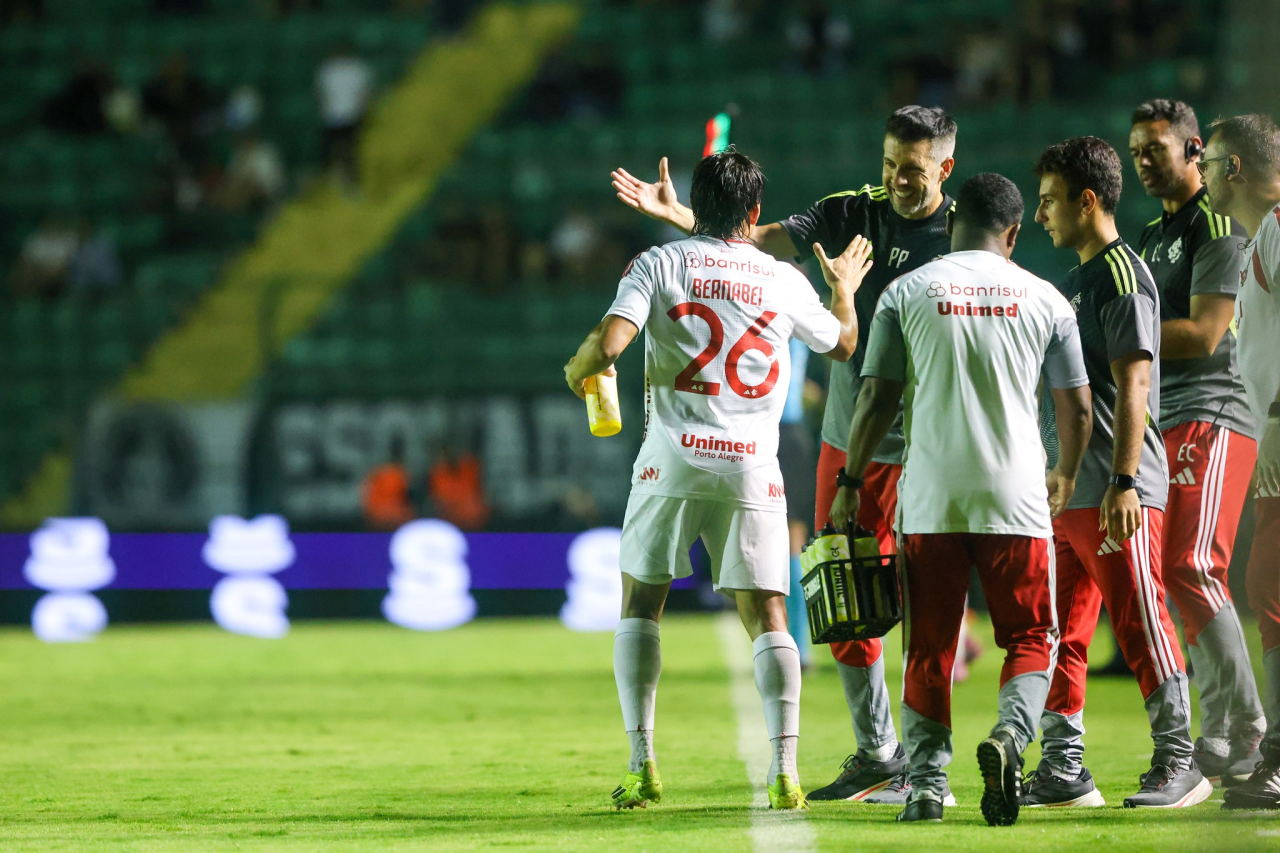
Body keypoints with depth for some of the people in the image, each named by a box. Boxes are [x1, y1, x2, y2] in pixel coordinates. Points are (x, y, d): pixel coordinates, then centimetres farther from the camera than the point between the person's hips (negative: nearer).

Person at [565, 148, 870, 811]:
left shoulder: (659, 264, -1)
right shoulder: (784, 282, 6)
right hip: (752, 468, 1)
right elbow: (843, 344, 24)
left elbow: (608, 344, -13)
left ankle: (643, 768, 4)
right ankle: (784, 773, -8)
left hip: (674, 461, -1)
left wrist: (578, 369, 9)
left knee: (640, 605, 13)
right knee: (765, 615, 5)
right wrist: (844, 289, 44)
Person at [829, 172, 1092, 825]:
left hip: (931, 497, 0)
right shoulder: (1043, 299, 6)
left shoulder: (907, 292, 3)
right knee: (1031, 639, 8)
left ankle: (927, 782, 4)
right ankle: (1011, 734, -18)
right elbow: (1076, 407, 10)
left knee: (929, 647, 9)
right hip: (1016, 498, 0)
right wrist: (1065, 477, 28)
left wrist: (849, 482, 11)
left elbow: (877, 399, 1)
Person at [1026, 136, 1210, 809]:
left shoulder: (1122, 275, -10)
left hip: (1116, 494, -10)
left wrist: (1123, 482, -23)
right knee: (1062, 633, 8)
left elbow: (1133, 386, -17)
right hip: (1063, 488, 10)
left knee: (1140, 623, -7)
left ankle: (1178, 761, -1)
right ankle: (1062, 769, 10)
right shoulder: (1075, 280, 19)